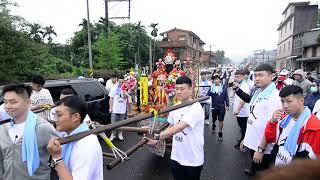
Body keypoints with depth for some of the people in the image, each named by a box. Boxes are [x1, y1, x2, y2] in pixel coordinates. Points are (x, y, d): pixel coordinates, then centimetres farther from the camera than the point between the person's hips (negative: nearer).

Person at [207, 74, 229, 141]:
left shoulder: (223, 87, -4)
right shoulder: (211, 88, -3)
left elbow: (226, 97, -1)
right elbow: (207, 95, -9)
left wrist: (227, 105, -2)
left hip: (222, 106, -1)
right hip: (214, 106, 1)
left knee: (221, 120, 0)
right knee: (214, 119, 19)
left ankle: (220, 133, 10)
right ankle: (213, 126, 48)